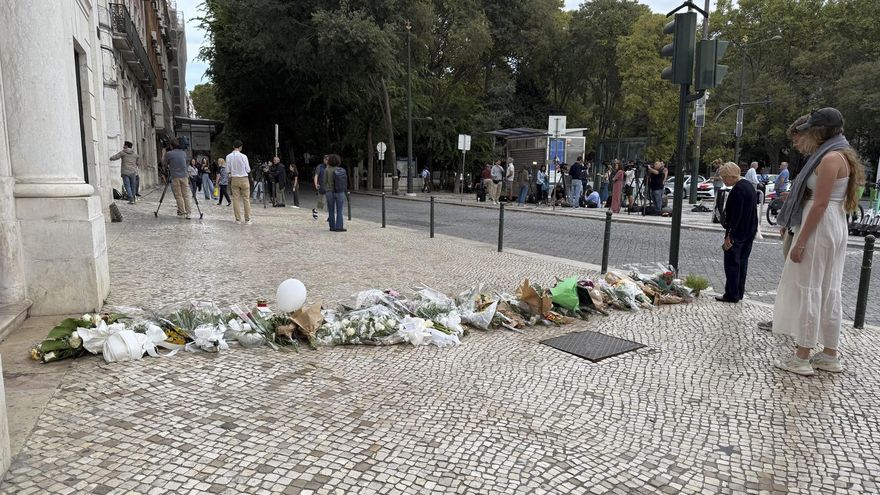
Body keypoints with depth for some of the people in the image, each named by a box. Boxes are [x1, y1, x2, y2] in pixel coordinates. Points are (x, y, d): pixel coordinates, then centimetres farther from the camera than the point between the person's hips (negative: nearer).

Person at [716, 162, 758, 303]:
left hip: (737, 233, -10)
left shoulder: (738, 190, -20)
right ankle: (739, 293, 22)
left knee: (732, 263, -2)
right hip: (749, 233, 10)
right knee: (742, 262, 15)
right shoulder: (749, 185, 11)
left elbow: (735, 215, -23)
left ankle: (732, 295, 3)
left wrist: (729, 235, -20)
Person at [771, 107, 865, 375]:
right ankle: (830, 355, 21)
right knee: (828, 291, 13)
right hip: (835, 226, 10)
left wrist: (800, 241, -20)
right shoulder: (841, 156, 16)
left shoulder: (831, 157, -14)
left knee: (808, 289, -5)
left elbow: (820, 204, -20)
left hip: (819, 228, -10)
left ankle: (802, 358, 1)